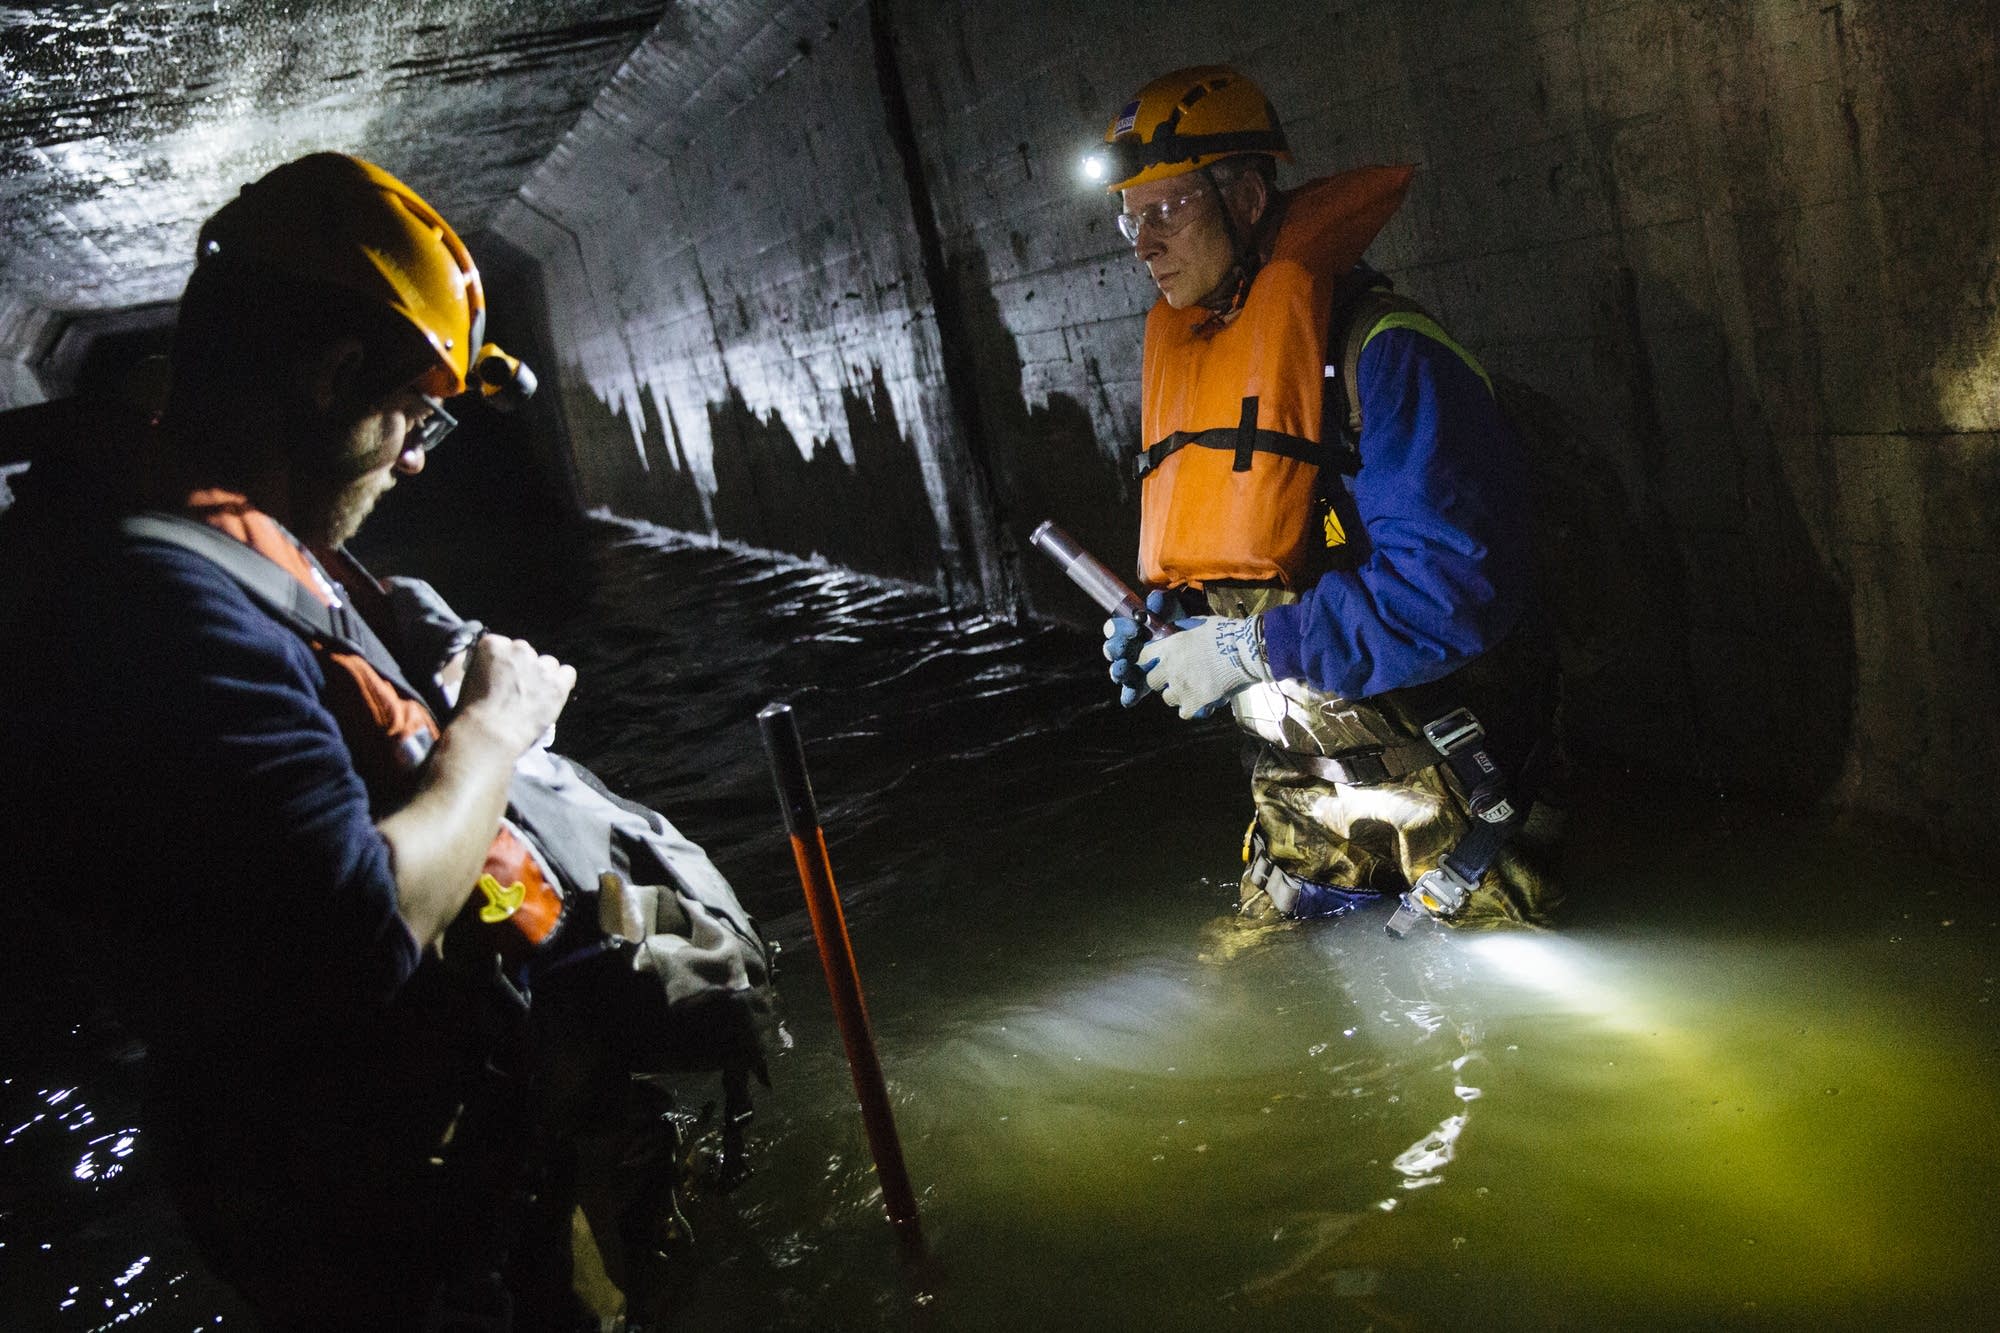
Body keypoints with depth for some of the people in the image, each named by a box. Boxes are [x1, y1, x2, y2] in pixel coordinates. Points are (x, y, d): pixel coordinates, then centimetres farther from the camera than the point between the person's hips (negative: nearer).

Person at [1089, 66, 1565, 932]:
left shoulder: (1377, 349, -19)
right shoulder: (1180, 357, 9)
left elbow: (1459, 581, -29)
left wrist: (1249, 649, -25)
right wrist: (1166, 629, -2)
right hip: (1303, 792, 8)